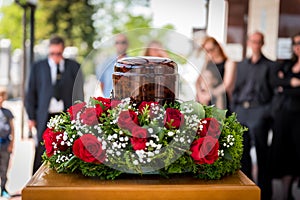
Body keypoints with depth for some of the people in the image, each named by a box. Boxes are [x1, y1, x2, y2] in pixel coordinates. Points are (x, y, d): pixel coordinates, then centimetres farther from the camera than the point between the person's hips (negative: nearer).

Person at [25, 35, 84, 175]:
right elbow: (31, 93, 10)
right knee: (42, 152, -1)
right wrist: (31, 117, 4)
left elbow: (79, 92, 9)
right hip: (46, 117, 0)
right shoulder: (38, 67, 9)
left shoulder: (74, 67, 8)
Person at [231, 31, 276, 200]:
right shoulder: (242, 64, 18)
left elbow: (275, 92, -2)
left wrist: (269, 113, -12)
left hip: (259, 111, -5)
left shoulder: (270, 65, 3)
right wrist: (234, 109, 8)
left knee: (262, 152, -1)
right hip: (241, 110, 5)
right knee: (242, 151, 8)